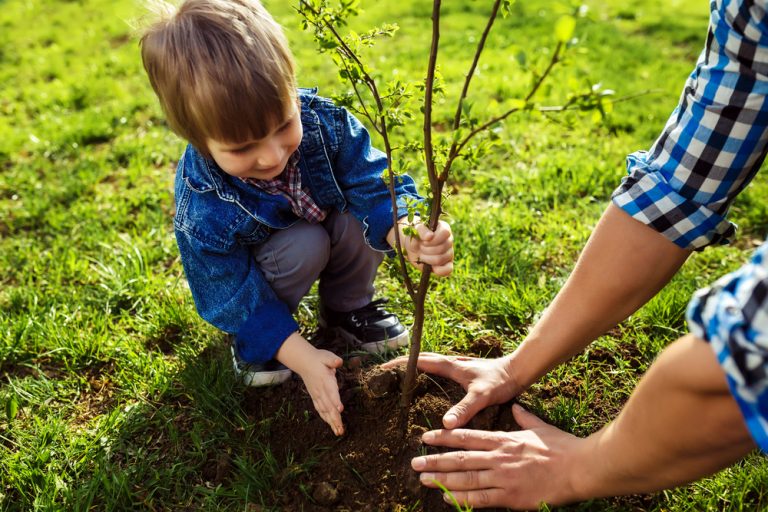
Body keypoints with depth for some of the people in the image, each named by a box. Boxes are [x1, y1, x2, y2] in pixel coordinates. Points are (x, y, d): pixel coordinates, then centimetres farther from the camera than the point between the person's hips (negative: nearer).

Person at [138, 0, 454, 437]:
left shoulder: (321, 120, -30)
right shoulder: (202, 209, -35)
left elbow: (371, 183, -29)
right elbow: (236, 299, -26)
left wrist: (407, 232, -51)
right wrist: (302, 357, -33)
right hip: (252, 271, -3)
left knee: (361, 216, -26)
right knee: (305, 245, -34)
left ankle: (348, 306, 2)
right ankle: (251, 340, -4)